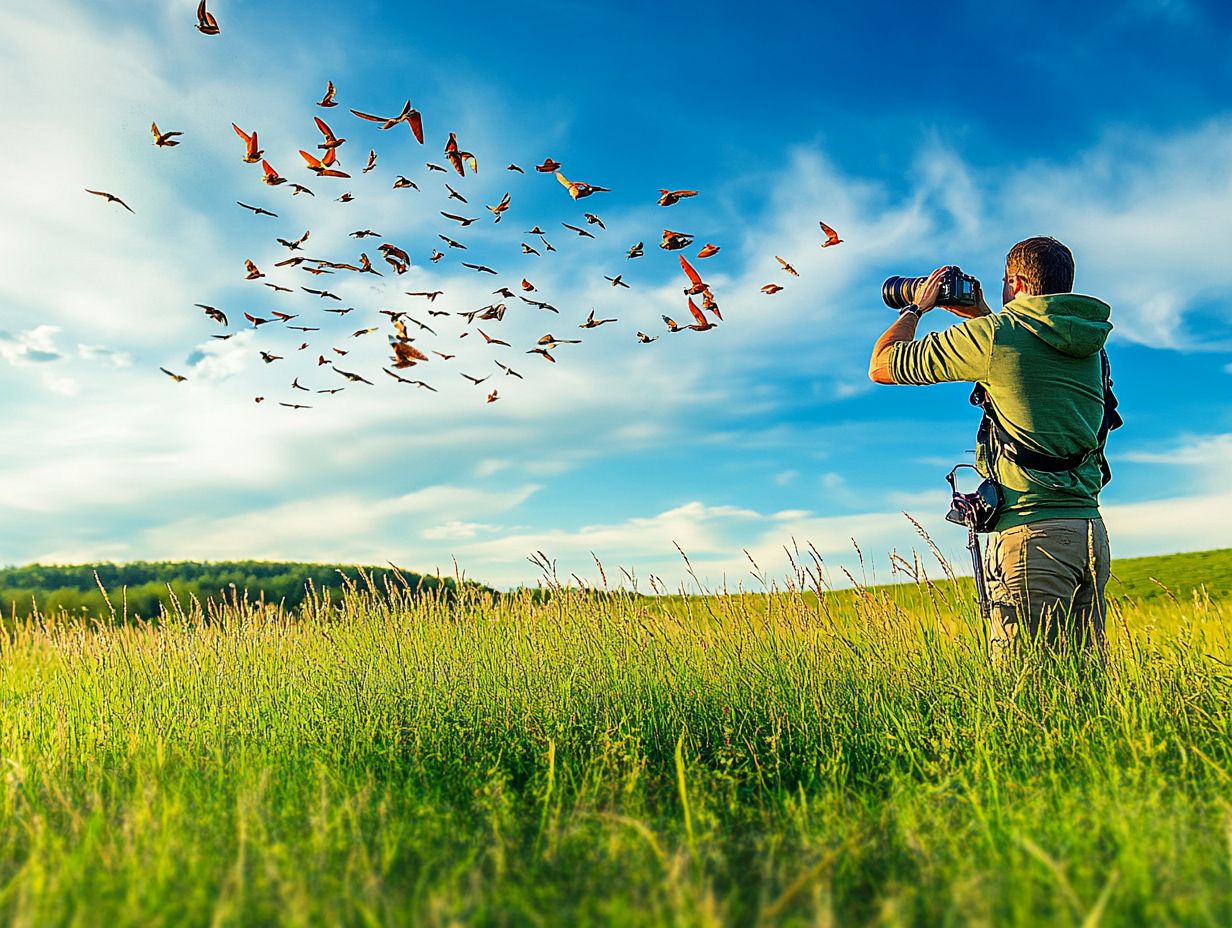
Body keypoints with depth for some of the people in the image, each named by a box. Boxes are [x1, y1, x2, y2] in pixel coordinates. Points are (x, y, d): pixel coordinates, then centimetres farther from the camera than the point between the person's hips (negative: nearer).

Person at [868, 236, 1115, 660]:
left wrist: (915, 307, 21)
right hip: (1090, 528, 8)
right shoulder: (1090, 347, 14)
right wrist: (981, 316, 37)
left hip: (1032, 531, -7)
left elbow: (881, 366, 4)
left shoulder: (994, 334, -6)